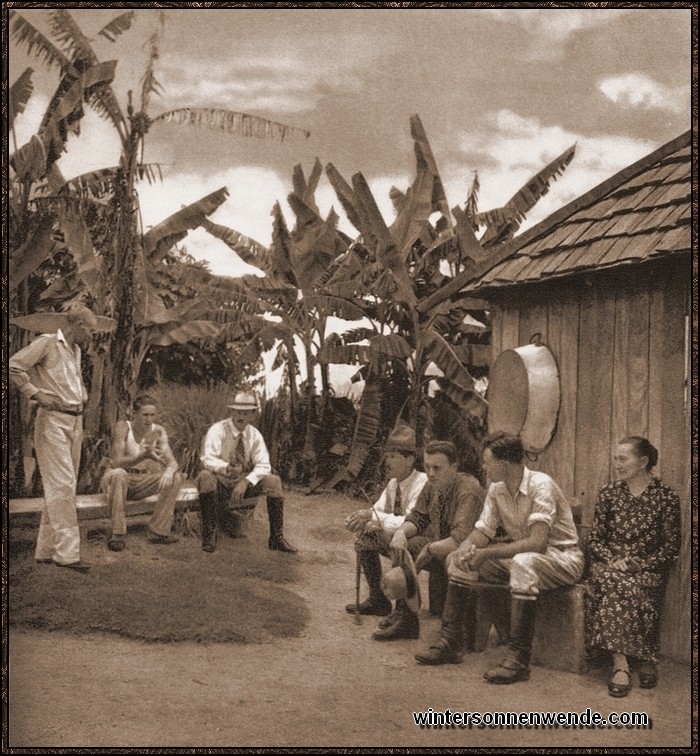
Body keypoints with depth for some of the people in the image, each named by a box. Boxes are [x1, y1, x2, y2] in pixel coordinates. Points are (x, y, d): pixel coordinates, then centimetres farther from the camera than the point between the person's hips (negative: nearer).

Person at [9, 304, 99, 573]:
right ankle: (66, 551, -13)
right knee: (61, 484, -13)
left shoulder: (76, 350, 19)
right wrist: (36, 394, -16)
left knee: (65, 486, 9)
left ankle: (46, 550, 15)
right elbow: (14, 366, -14)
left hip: (74, 421, 9)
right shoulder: (47, 343, -7)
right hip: (53, 420, -9)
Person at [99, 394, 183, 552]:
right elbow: (116, 462, -28)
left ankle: (158, 531, -13)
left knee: (175, 478, -16)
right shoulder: (123, 427, -18)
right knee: (118, 474, -38)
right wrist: (144, 455, -43)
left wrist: (169, 471, -37)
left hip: (141, 483, 5)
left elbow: (172, 462, -11)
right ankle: (118, 534, -32)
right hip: (115, 480, -4)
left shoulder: (158, 431, -5)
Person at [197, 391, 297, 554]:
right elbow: (208, 459, -25)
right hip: (219, 483, -3)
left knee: (273, 481, -20)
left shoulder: (255, 434, -1)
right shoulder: (217, 430, -13)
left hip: (245, 483, 3)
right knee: (205, 477, -37)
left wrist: (245, 482, -26)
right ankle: (209, 536, -32)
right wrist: (227, 468, -45)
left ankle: (277, 538, -15)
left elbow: (263, 466, -8)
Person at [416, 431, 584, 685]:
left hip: (561, 557, -8)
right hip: (517, 555, 8)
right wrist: (466, 549, -21)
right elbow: (482, 531, 3)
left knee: (523, 563, -40)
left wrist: (486, 554, -31)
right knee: (458, 560, -1)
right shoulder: (497, 488, 0)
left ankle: (518, 660, -36)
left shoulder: (540, 485, -24)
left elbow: (537, 542, -31)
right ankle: (449, 644, 2)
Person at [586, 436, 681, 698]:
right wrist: (612, 561, -9)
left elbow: (671, 546, 0)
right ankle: (621, 663, -39)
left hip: (647, 568, -1)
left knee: (633, 588, -35)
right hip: (609, 565, 2)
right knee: (613, 584, -33)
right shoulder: (609, 493, 10)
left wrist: (639, 565, -12)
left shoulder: (666, 497, 2)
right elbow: (595, 538, 11)